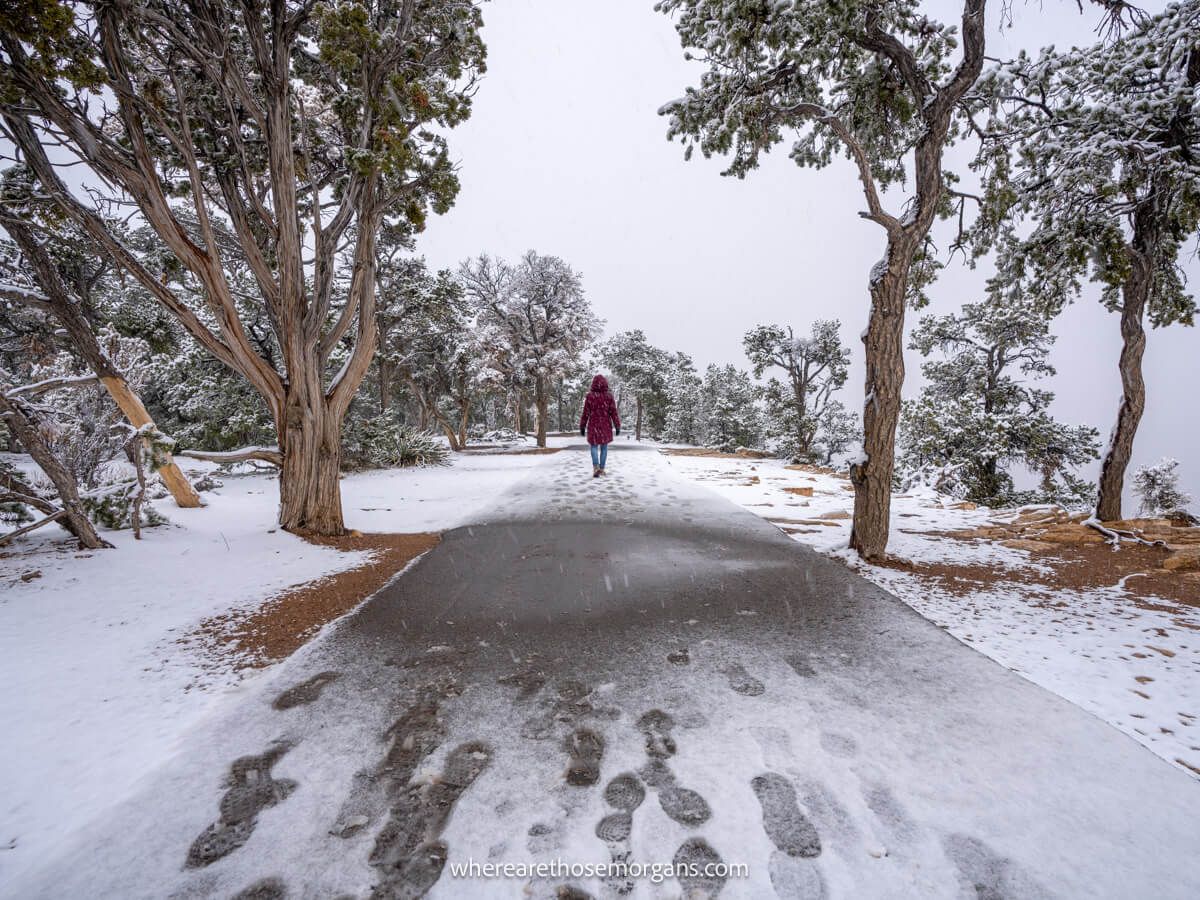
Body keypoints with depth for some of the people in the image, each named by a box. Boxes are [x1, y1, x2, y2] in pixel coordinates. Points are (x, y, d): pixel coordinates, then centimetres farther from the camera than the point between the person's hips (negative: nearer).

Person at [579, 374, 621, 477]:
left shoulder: (590, 396, -5)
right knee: (604, 447, 12)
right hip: (606, 426, 1)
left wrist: (582, 427, 5)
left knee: (594, 446, 9)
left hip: (593, 425, 0)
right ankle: (601, 469, 15)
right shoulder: (609, 396, -4)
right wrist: (617, 426, 3)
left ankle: (595, 466, -11)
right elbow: (613, 412, -4)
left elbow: (586, 413, -2)